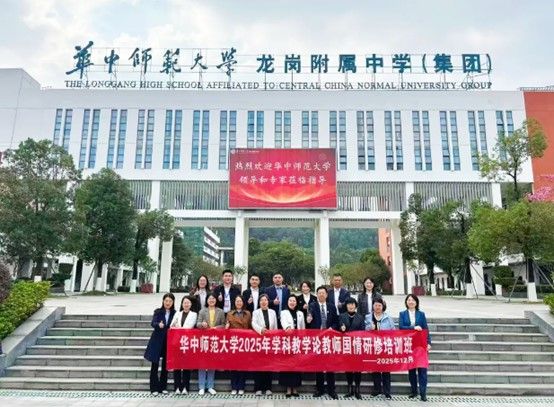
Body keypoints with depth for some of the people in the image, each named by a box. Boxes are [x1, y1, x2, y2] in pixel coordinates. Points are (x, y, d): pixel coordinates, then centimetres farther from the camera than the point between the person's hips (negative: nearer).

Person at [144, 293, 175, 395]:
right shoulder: (158, 312, -1)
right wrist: (159, 324, -35)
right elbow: (153, 323, -15)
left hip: (168, 342, 2)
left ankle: (163, 387, 20)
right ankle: (154, 388, 9)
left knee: (166, 365, 8)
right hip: (157, 341, -1)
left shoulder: (174, 313, 2)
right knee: (155, 365, 1)